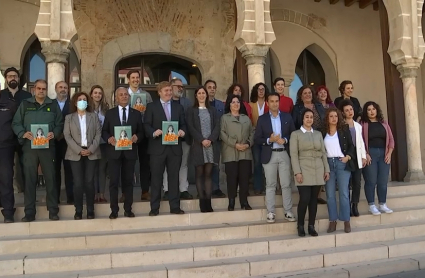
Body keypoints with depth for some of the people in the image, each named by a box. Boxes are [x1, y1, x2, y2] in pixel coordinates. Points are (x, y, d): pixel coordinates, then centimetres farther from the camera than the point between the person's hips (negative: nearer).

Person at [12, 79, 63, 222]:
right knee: (29, 179, 3)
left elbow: (60, 123, 8)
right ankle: (29, 212, 10)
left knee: (50, 178, 1)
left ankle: (53, 211, 9)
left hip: (48, 146, 0)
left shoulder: (53, 104, 8)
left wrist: (54, 133, -12)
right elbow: (16, 123, 6)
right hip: (29, 146, 0)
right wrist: (23, 133, -13)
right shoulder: (25, 104, 8)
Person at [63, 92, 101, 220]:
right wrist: (79, 150, -11)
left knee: (89, 182, -1)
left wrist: (91, 149, -10)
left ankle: (90, 210, 7)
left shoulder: (94, 116, 10)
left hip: (91, 153, 1)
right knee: (78, 183, -4)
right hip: (75, 154, 0)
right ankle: (78, 211, 5)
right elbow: (67, 136, 0)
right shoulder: (69, 117, 8)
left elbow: (98, 133, 3)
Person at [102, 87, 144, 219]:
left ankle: (128, 209, 14)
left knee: (128, 181, 7)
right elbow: (104, 131, 6)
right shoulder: (110, 113, 8)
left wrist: (137, 137, -14)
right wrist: (109, 138, -15)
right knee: (114, 181, -1)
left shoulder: (136, 113, 10)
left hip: (130, 151, 1)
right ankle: (114, 210, 6)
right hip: (114, 151, -1)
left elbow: (141, 132, 7)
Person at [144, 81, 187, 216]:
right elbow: (146, 125, -2)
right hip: (158, 147, -3)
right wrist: (153, 132, -21)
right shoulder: (151, 106, 5)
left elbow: (183, 124, 13)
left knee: (174, 177, 7)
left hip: (175, 147, 3)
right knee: (156, 178, 2)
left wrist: (182, 131, -9)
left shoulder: (178, 107, 15)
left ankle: (175, 206, 14)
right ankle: (154, 208, 10)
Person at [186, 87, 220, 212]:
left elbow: (217, 126, 6)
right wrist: (202, 140, -14)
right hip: (198, 146, -2)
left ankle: (208, 202, 0)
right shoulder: (191, 110, 9)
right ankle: (202, 202, 0)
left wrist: (210, 139, -10)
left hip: (211, 145, 2)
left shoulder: (212, 110, 16)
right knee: (199, 174, -1)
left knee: (208, 174, 1)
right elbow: (191, 127, -2)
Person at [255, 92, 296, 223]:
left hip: (284, 154, 1)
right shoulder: (262, 119, 3)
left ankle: (288, 211, 11)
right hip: (269, 155, -1)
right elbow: (257, 139, 0)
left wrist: (285, 140, -12)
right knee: (270, 185, 4)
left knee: (286, 184, 3)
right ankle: (271, 212, 10)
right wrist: (269, 140, -16)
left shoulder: (287, 117, 7)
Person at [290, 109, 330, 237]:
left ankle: (311, 226, 13)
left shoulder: (318, 134, 14)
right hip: (304, 170, -4)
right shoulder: (295, 134, 2)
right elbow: (293, 154, -4)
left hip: (318, 171, 4)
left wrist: (326, 169, 6)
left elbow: (323, 153, 13)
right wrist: (297, 172, -13)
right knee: (304, 199, -11)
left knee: (314, 199, 5)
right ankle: (300, 226, 6)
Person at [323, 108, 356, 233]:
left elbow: (351, 145, 7)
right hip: (328, 163, 1)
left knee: (344, 193, -3)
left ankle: (346, 221, 4)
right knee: (330, 194, 2)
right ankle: (332, 221, 9)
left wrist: (348, 157, -8)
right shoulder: (323, 132, 6)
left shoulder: (344, 129, 6)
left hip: (342, 163, -1)